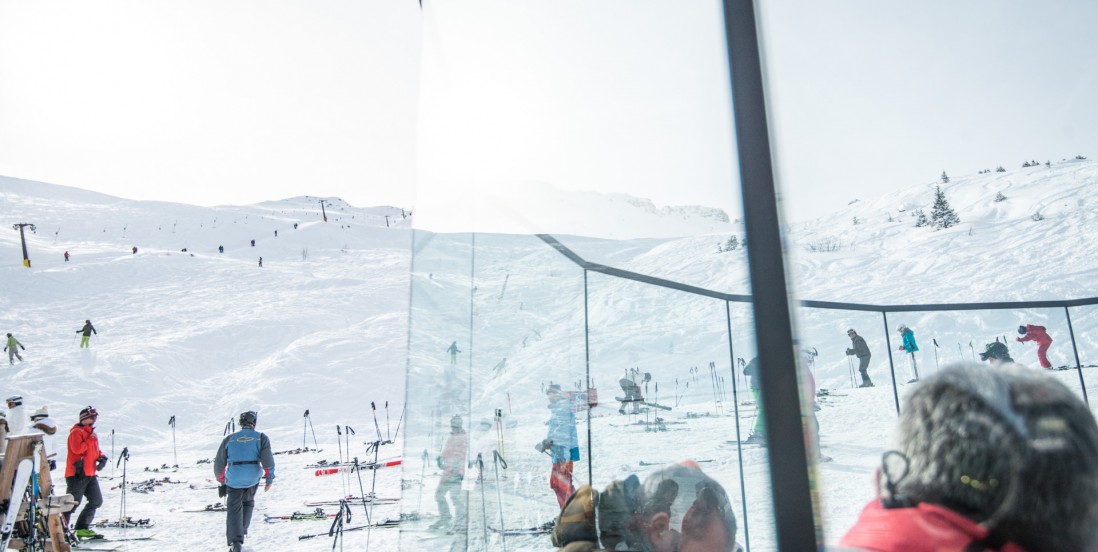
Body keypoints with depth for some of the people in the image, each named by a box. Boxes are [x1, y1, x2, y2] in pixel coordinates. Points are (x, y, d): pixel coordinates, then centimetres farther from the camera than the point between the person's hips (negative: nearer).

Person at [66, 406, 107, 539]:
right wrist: (91, 440, -15)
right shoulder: (76, 432, -8)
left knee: (96, 501, 8)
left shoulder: (92, 434, 20)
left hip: (90, 474, 9)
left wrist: (102, 457, 6)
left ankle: (82, 528, 16)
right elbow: (77, 448, -23)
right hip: (77, 474, -9)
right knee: (73, 503, -7)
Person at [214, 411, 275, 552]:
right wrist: (270, 479, -2)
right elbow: (268, 460, -9)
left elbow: (219, 463, 9)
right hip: (253, 479, 1)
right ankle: (242, 531, 32)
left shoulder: (229, 439, 6)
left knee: (234, 508, 4)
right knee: (248, 503, 25)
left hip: (234, 479, 0)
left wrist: (222, 481, 23)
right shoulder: (261, 438, 1)